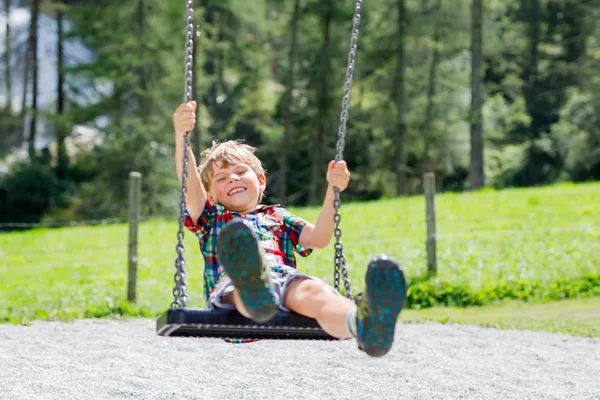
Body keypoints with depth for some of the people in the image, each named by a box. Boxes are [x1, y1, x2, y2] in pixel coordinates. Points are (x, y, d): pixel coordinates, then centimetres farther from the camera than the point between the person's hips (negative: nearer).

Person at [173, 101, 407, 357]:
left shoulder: (277, 217, 39)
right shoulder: (212, 219, 33)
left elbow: (319, 238, 23)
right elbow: (190, 186, 12)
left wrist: (333, 189, 12)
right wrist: (181, 135, -3)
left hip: (287, 281, 1)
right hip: (231, 288, -1)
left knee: (312, 290, -39)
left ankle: (367, 327, -75)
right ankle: (253, 297, -83)